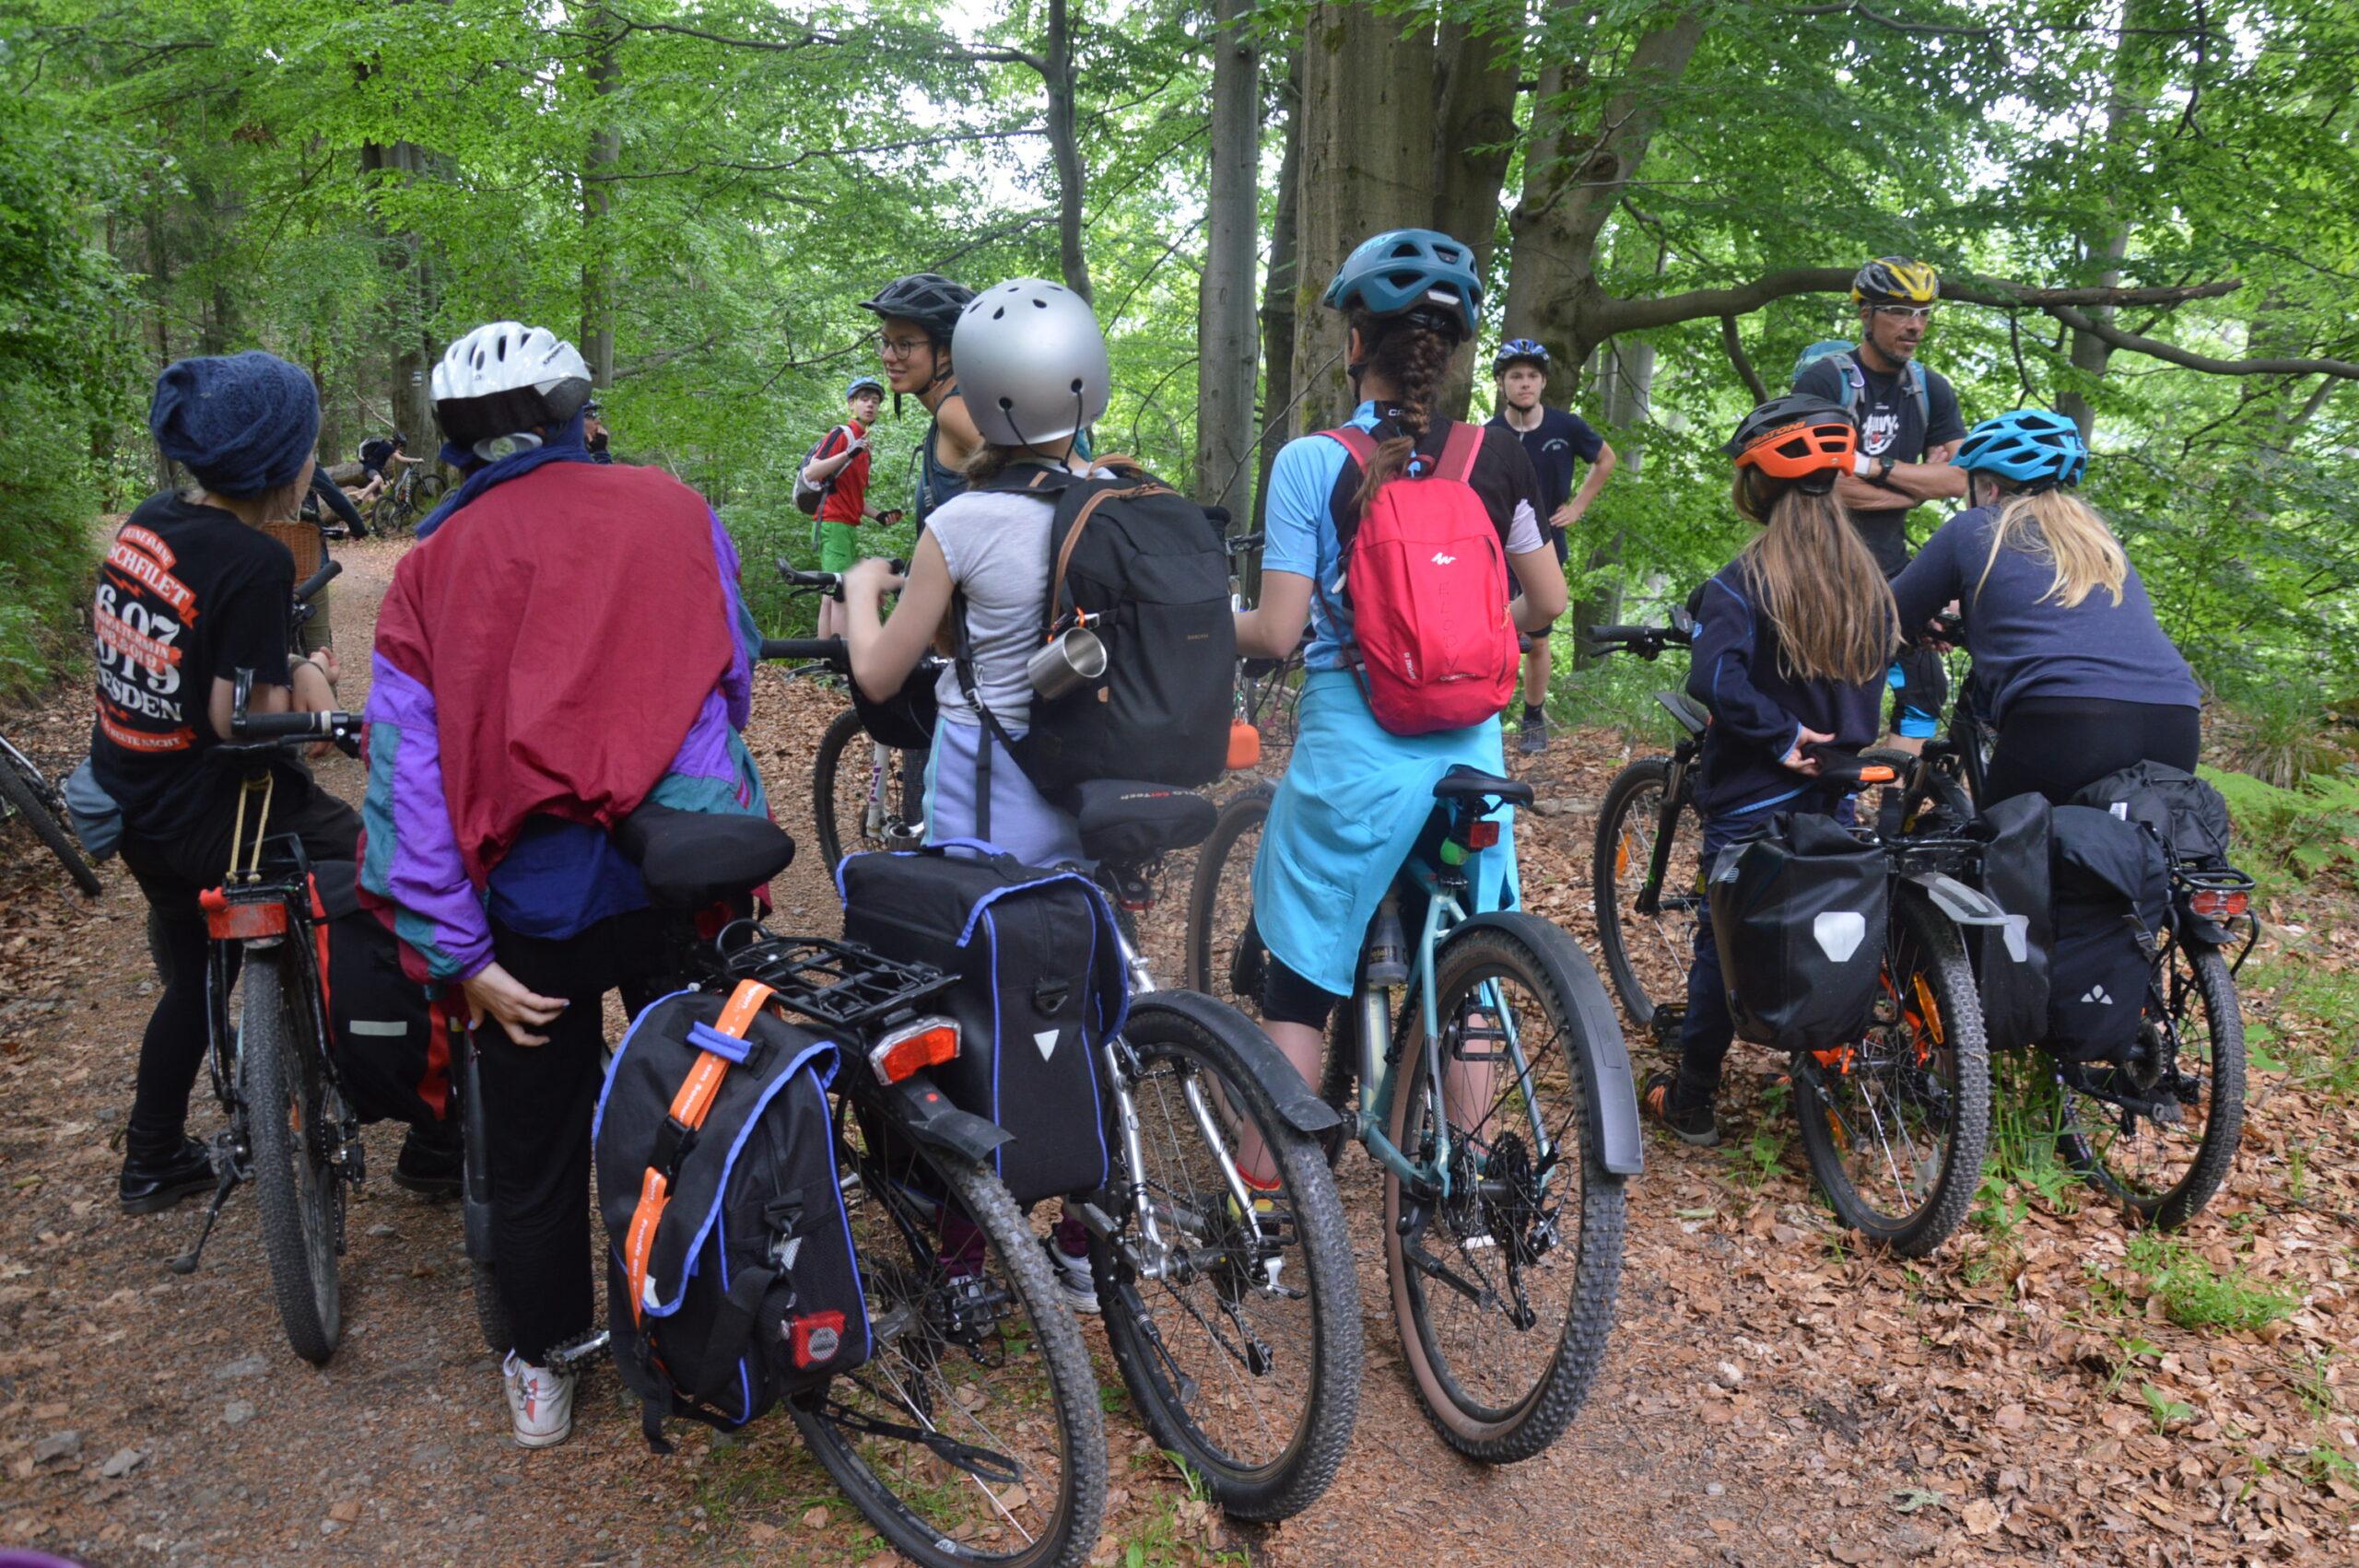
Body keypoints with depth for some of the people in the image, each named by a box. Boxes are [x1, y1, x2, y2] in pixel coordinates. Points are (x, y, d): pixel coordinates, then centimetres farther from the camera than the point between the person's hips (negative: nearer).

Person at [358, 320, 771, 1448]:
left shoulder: (430, 570, 4)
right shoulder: (672, 510, 4)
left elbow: (408, 773, -3)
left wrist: (456, 955, -2)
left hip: (535, 900, 0)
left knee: (535, 1150, 18)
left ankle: (542, 1373, 33)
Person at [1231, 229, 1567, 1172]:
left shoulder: (1312, 463, -10)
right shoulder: (1496, 457, 1)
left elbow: (1277, 634, -11)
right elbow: (1547, 602, 6)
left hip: (1352, 749, -3)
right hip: (1470, 747, 4)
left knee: (1299, 983, 9)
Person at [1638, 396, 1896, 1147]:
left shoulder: (1743, 583, -17)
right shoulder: (1868, 579, 2)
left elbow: (1715, 679, -31)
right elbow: (1878, 673, 10)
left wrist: (1779, 735, -20)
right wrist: (1841, 742, 15)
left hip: (1753, 800, -5)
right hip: (1838, 790, 5)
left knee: (1723, 941, 5)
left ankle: (1690, 1100, 14)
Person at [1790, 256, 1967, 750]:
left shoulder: (1932, 390, 7)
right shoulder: (1822, 380, -11)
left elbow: (1956, 480, -2)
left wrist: (1873, 467, -16)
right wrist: (1914, 487, -8)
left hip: (1888, 564, 6)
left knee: (1926, 688, 4)